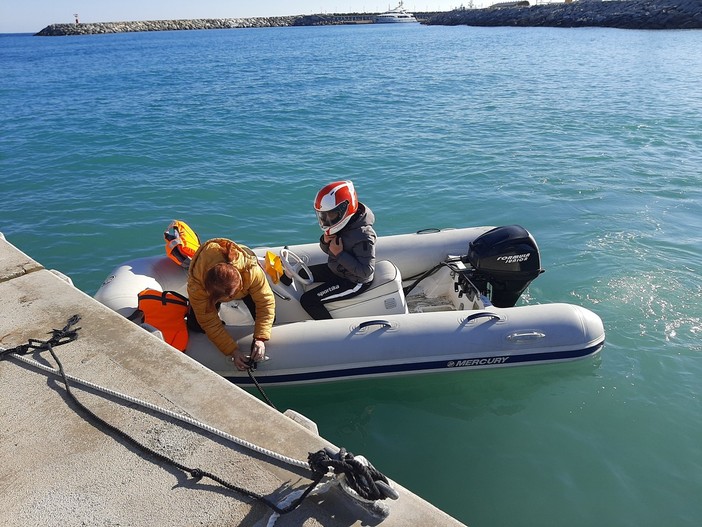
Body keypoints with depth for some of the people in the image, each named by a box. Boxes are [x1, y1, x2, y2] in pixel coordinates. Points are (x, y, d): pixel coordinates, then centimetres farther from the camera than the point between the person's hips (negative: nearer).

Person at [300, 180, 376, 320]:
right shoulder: (341, 223, -5)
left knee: (307, 301, -15)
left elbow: (365, 271, -31)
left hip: (353, 282, -10)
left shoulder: (363, 236, -31)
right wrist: (325, 241, -14)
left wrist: (340, 254, -30)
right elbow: (330, 250, 10)